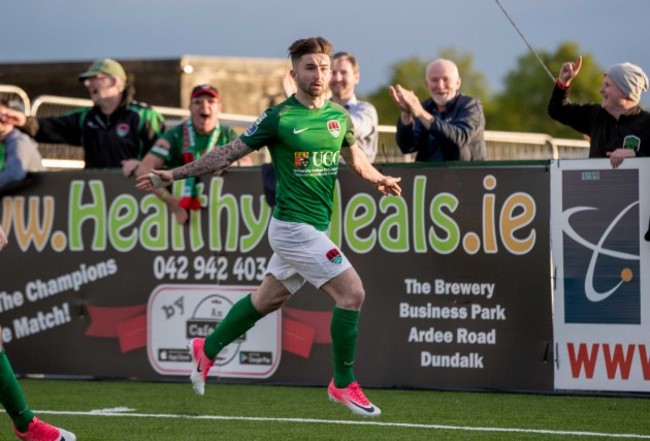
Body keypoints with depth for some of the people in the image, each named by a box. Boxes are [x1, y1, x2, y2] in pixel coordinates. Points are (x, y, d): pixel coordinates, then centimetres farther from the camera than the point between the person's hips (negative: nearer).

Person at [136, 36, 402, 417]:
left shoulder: (339, 117, 6)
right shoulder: (279, 117, -11)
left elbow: (355, 157, 27)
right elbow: (229, 153, -5)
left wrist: (381, 179, 16)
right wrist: (174, 175, -7)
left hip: (314, 228, 7)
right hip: (294, 226, -7)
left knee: (267, 300, 19)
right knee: (352, 292, -14)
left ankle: (208, 350, 37)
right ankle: (344, 384, -1)